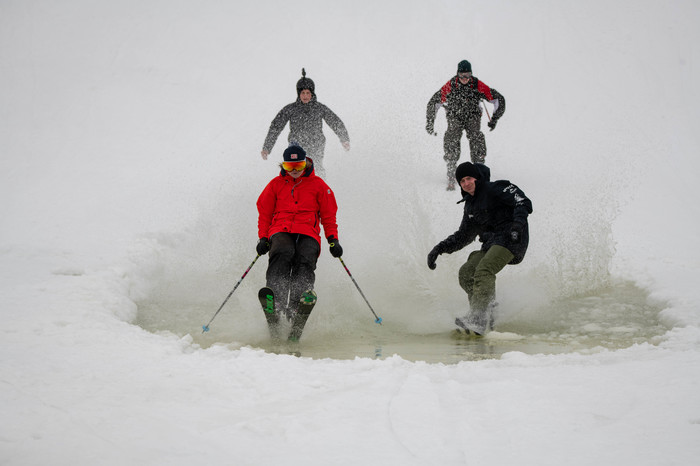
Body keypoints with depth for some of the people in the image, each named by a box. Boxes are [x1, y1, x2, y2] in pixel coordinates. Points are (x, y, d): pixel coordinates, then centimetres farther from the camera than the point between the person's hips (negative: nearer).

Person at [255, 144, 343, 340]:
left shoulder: (318, 185, 15)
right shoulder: (276, 184, 17)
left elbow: (328, 215, 16)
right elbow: (264, 213, 18)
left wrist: (333, 239, 5)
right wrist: (263, 238, 5)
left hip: (308, 234, 0)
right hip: (281, 231, 0)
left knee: (304, 262, -31)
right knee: (282, 255, -35)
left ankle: (297, 310, -47)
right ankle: (274, 300, -48)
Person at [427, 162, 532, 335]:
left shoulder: (495, 189, -4)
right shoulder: (470, 205, 20)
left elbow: (523, 202, -12)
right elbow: (463, 236, 28)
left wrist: (518, 223, -31)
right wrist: (440, 248, 17)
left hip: (511, 239, -9)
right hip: (491, 243, 9)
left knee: (483, 271, -27)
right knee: (466, 272, -4)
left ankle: (478, 320, -36)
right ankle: (487, 316, -6)